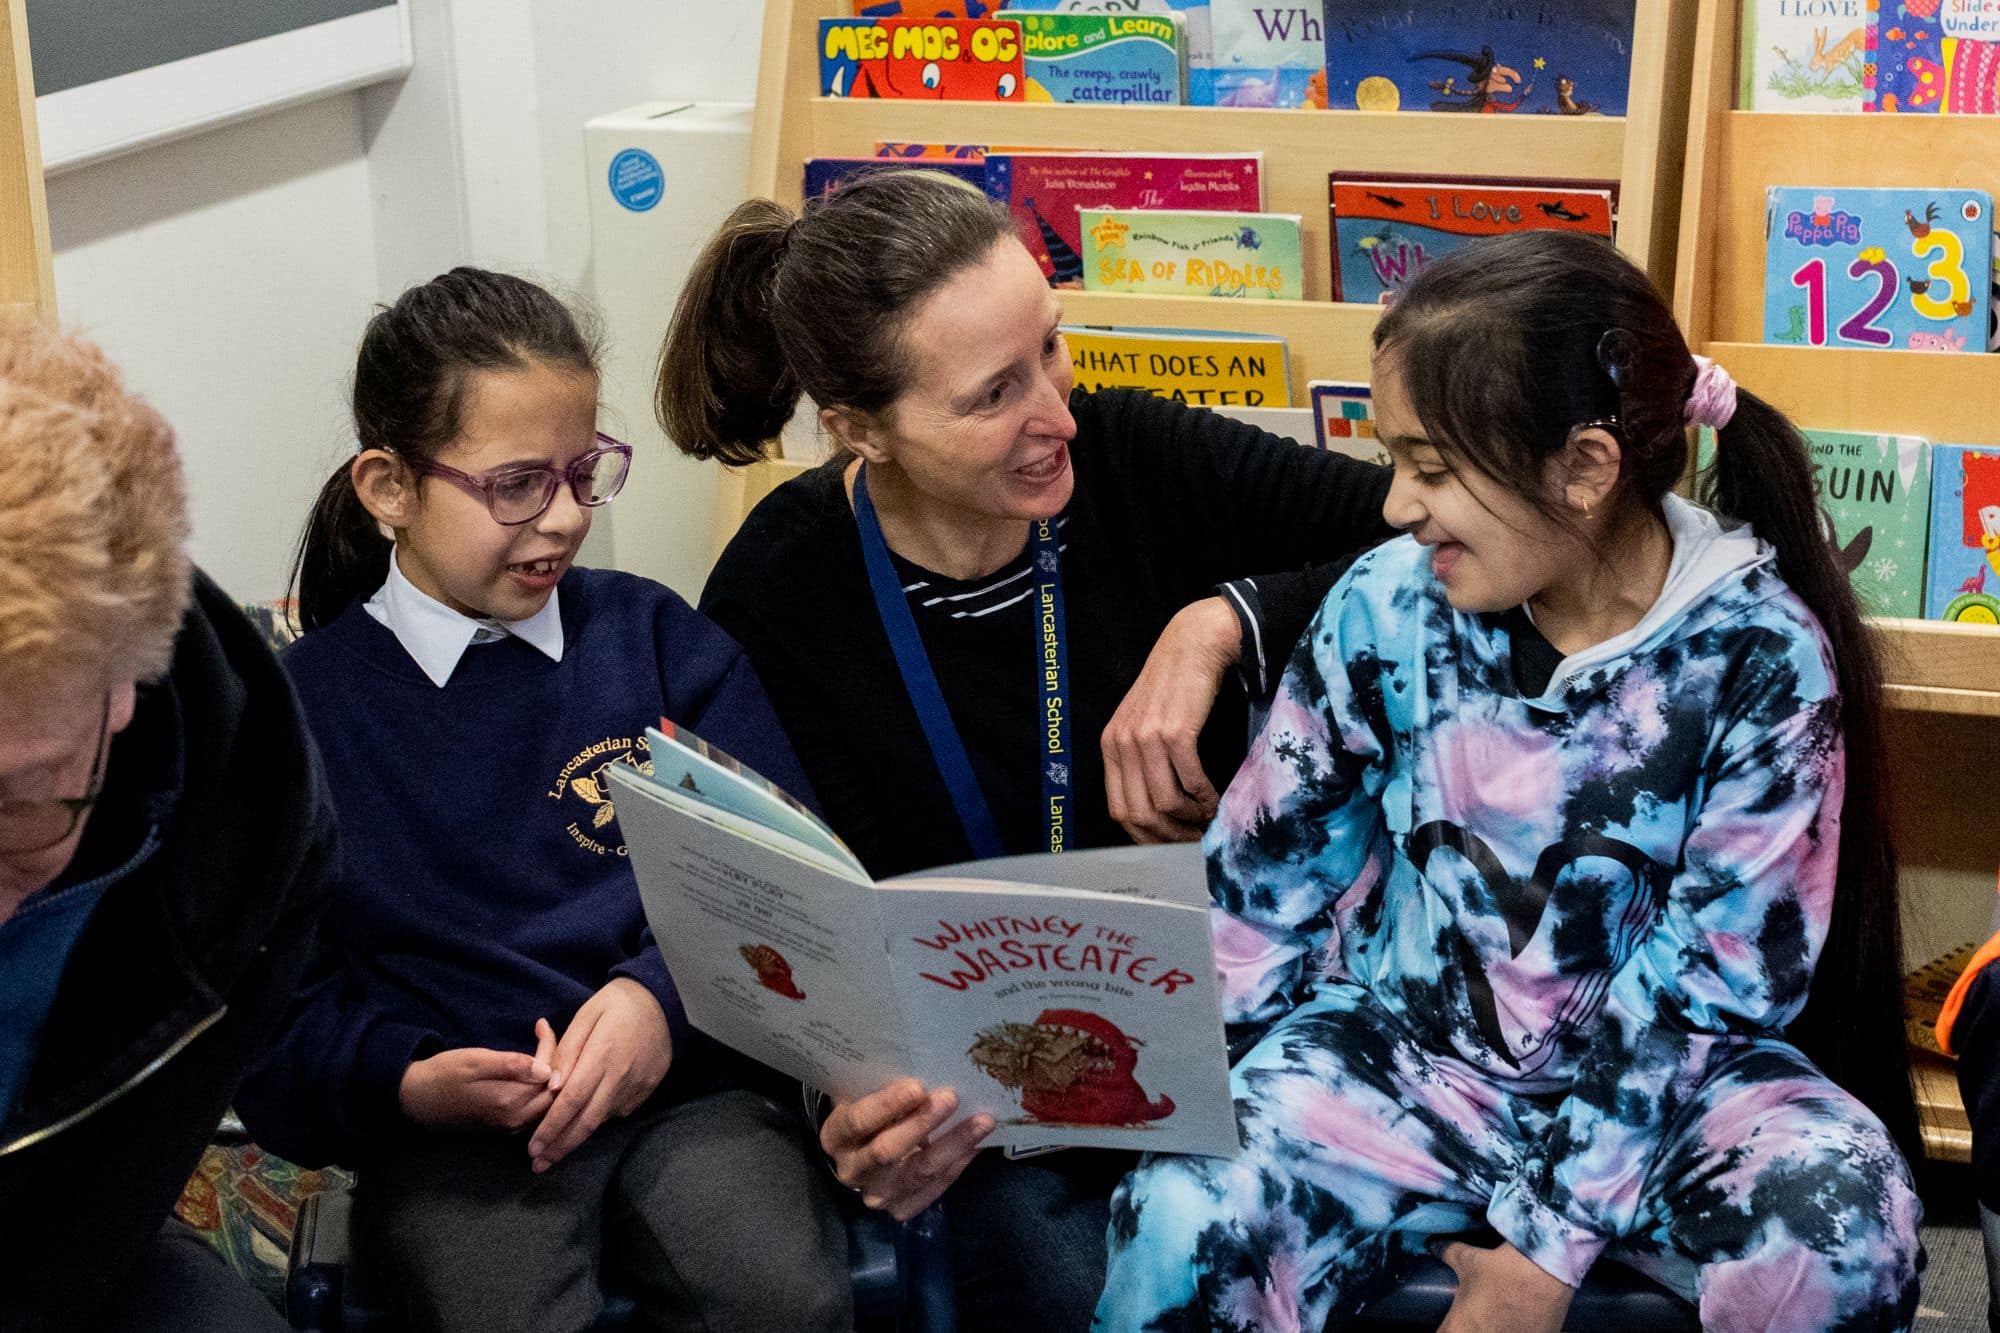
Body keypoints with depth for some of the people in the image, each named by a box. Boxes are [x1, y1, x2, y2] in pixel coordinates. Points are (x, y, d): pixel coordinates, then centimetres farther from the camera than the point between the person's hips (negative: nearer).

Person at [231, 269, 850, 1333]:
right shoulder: (304, 704, 6)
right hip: (448, 1127, -1)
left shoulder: (653, 638, 11)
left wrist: (665, 995, -13)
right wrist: (406, 1084, -16)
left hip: (679, 1085, 2)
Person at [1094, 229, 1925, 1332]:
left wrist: (1556, 1232, -16)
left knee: (1840, 1230, -30)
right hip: (1404, 1046, 1)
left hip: (1667, 1078, 0)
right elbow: (1267, 868, 4)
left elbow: (1714, 978, -12)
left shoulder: (1758, 653, -13)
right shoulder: (1390, 605, -6)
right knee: (1177, 1224, -28)